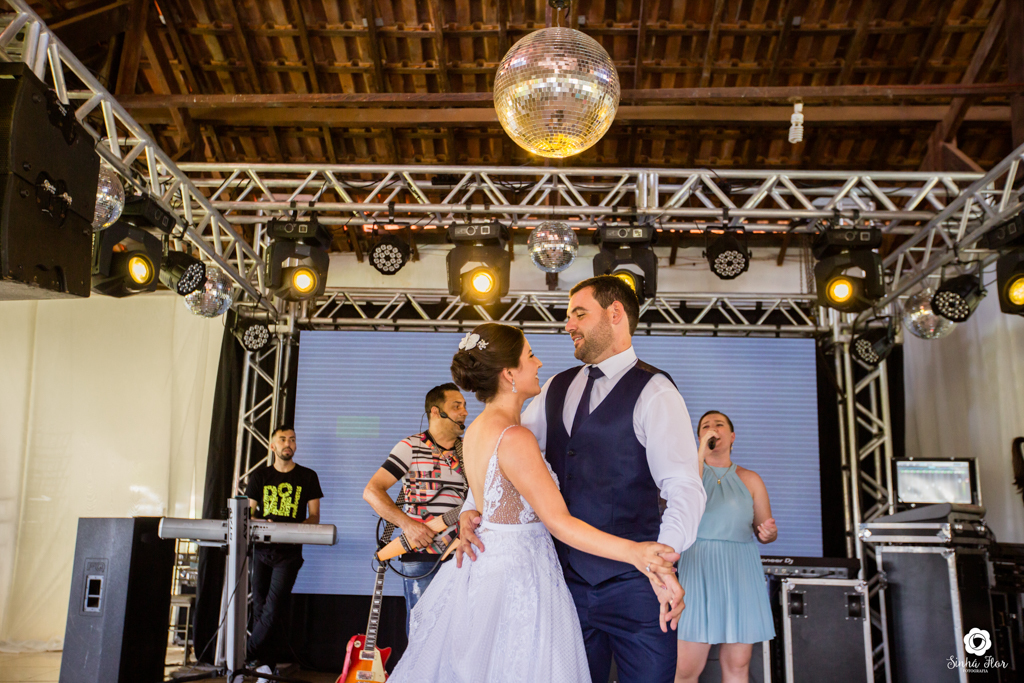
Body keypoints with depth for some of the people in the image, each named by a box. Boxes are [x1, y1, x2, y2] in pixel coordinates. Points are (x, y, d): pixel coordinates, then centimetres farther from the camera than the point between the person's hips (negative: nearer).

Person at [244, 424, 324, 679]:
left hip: (289, 551, -2)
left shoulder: (307, 477, 5)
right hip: (261, 548, 2)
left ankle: (245, 656, 1)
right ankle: (263, 662, 12)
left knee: (273, 610, -11)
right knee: (260, 607, 3)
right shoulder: (259, 476, 9)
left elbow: (314, 517, 6)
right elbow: (249, 513, 10)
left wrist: (298, 528, -15)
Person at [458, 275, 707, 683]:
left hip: (634, 587, -5)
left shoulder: (654, 392, -9)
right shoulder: (557, 389, 12)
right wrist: (471, 509, -3)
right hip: (570, 579, 6)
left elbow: (684, 488, -18)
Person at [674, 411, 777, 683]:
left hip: (741, 571, 3)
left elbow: (767, 531, 14)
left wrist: (768, 532, -10)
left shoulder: (750, 479, 13)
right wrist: (702, 450, -11)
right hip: (699, 568, -2)